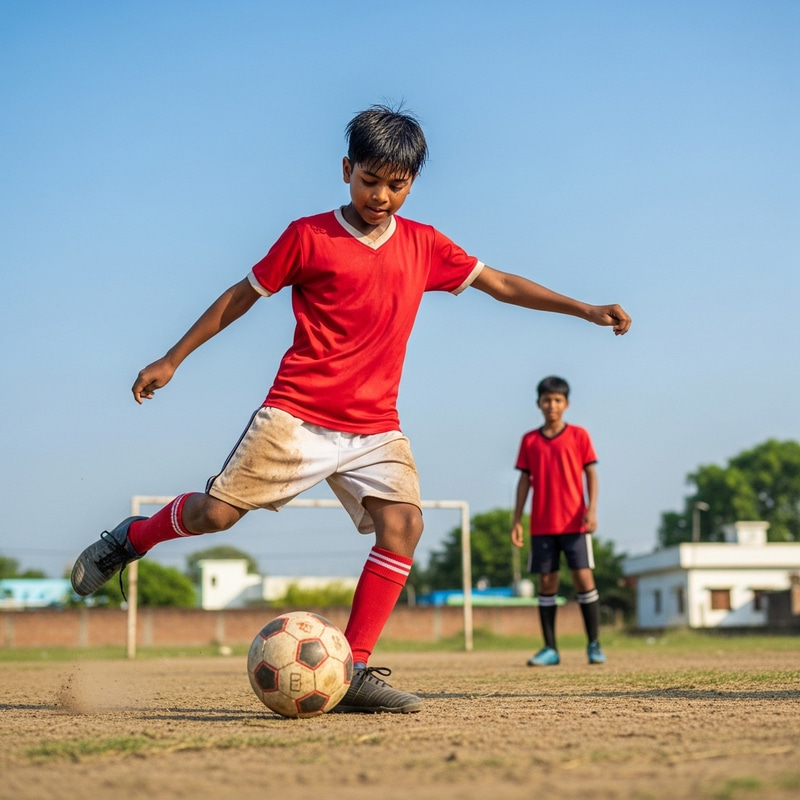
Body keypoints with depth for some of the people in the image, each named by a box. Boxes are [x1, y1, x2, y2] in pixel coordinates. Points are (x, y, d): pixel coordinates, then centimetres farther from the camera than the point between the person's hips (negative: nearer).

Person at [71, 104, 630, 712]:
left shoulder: (425, 246, 9)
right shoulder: (309, 236, -2)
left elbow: (501, 284, 14)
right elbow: (243, 295, 5)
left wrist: (587, 310, 8)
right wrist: (172, 359, 7)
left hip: (376, 428, 4)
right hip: (298, 414, -3)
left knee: (403, 523, -16)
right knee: (218, 512, -8)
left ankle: (354, 671, -12)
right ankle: (130, 539, 24)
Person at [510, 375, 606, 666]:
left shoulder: (579, 435, 3)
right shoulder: (529, 440, 8)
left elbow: (591, 474, 1)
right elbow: (524, 480, 10)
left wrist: (591, 509, -11)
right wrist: (516, 520, 5)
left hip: (574, 522, -2)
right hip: (541, 525, 2)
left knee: (583, 577, -7)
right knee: (546, 582, 3)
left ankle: (594, 644, 2)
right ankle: (550, 649, 8)